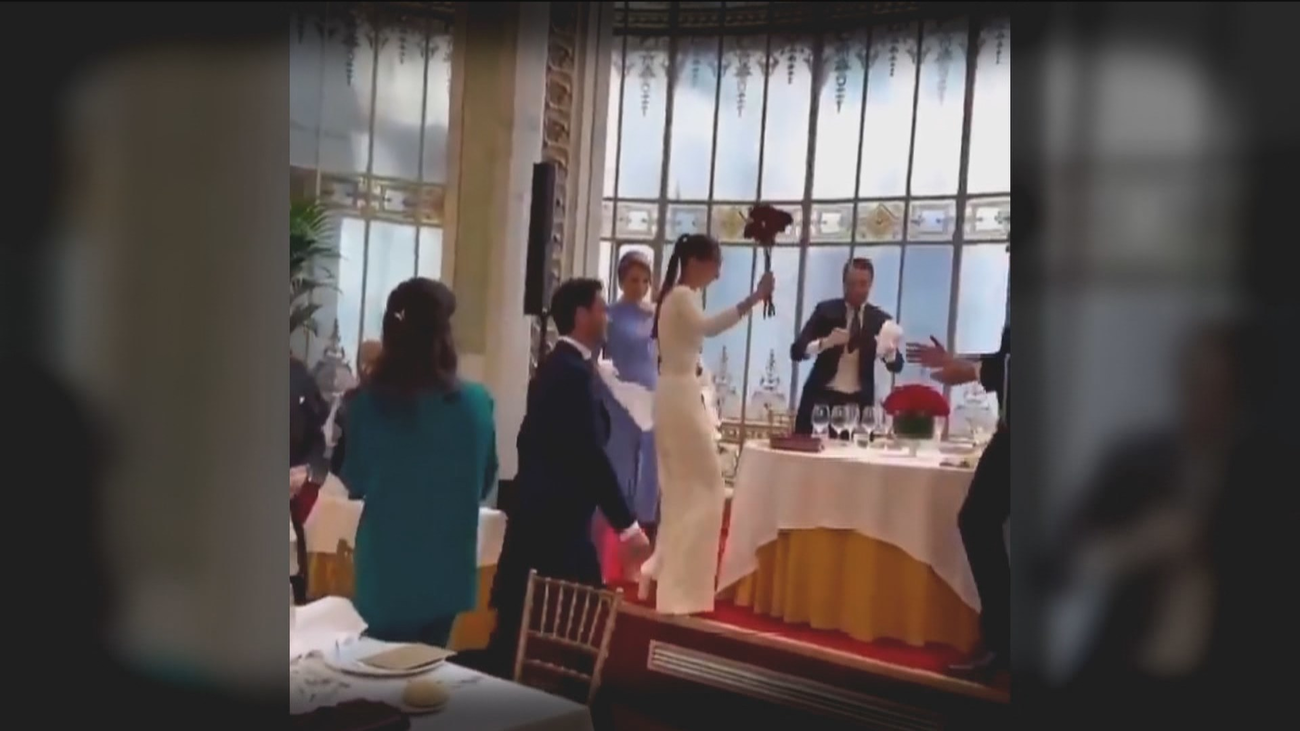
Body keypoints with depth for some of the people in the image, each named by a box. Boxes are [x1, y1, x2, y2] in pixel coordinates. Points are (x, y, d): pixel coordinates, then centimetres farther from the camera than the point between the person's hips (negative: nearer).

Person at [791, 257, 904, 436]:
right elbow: (796, 351, -6)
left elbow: (897, 365, 2)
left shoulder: (880, 319, 6)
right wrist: (825, 342, -25)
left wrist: (889, 349, -21)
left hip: (859, 401, 1)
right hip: (821, 396, -1)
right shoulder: (825, 310, 0)